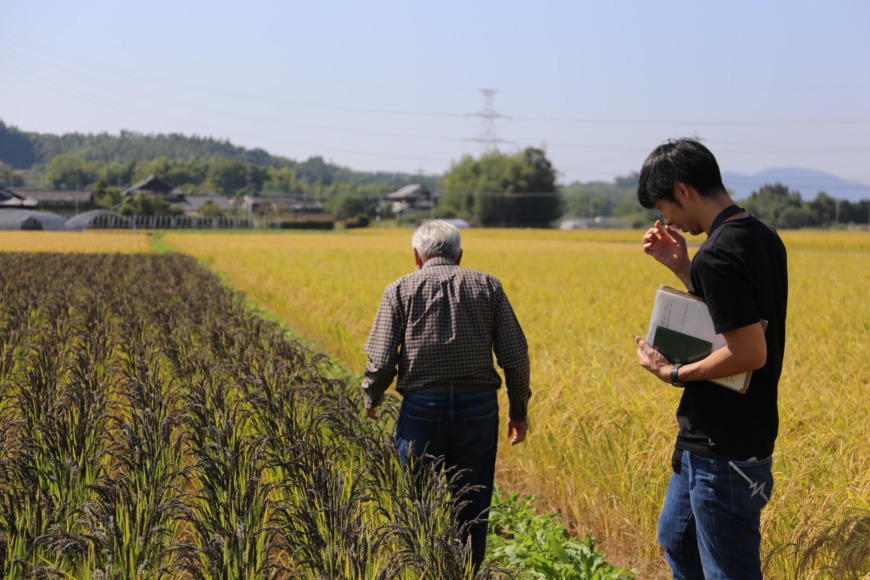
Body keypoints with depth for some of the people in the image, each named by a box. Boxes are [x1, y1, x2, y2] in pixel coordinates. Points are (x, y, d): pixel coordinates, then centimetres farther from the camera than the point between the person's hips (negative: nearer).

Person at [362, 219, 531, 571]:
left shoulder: (401, 290, 3)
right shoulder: (487, 286, 8)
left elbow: (381, 360, -3)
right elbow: (516, 356, 3)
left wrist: (371, 400, 15)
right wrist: (519, 410, 14)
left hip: (422, 407, -1)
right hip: (478, 407, 1)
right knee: (472, 511, 10)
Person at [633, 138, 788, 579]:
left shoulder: (718, 254, -23)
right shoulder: (762, 237, 7)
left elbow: (751, 352, -27)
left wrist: (675, 374, -15)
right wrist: (682, 269, 8)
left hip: (723, 448, -10)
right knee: (676, 540, 25)